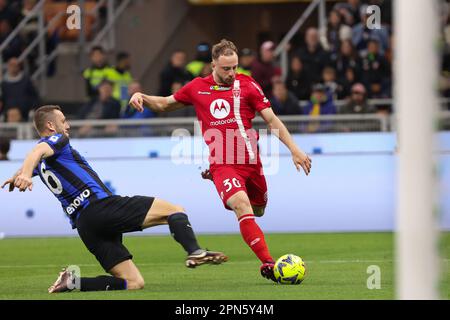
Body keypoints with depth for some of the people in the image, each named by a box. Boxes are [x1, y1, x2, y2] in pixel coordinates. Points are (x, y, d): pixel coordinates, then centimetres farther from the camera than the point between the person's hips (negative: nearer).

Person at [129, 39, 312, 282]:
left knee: (258, 210, 10)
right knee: (242, 207, -24)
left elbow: (271, 120, 7)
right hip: (222, 165, -2)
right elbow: (165, 104, 22)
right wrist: (142, 97, 3)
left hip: (251, 162, 2)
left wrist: (294, 150, 0)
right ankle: (267, 263, -29)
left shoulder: (246, 85, 5)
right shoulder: (197, 88, 8)